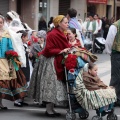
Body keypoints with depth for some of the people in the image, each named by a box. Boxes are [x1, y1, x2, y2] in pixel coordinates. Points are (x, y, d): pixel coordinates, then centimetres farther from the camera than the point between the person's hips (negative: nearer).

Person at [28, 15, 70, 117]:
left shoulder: (62, 34, 11)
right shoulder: (52, 35, -17)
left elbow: (64, 47, 18)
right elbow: (49, 50, -21)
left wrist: (69, 50, 1)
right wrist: (61, 51, -24)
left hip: (58, 62, 10)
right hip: (50, 62, -10)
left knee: (55, 85, 11)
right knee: (51, 85, -5)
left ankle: (51, 108, 17)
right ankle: (49, 110, 2)